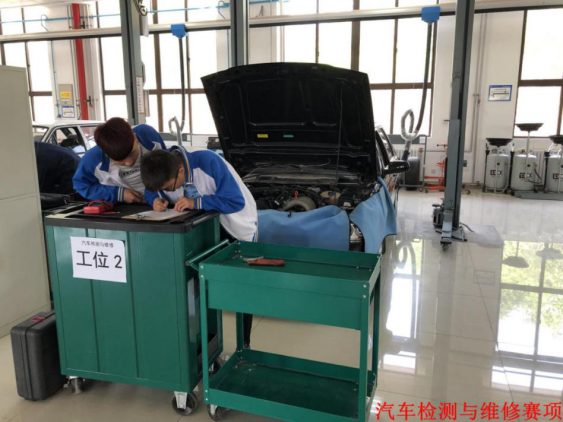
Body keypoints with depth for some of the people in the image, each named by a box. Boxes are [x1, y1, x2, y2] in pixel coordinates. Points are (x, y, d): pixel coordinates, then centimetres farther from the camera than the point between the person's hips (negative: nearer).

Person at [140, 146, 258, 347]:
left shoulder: (208, 162, -34)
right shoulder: (164, 174, -16)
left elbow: (236, 201, -33)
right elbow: (150, 192, 3)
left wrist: (196, 202, -38)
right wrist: (156, 200, -22)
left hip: (239, 229, -5)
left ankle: (244, 344, 19)